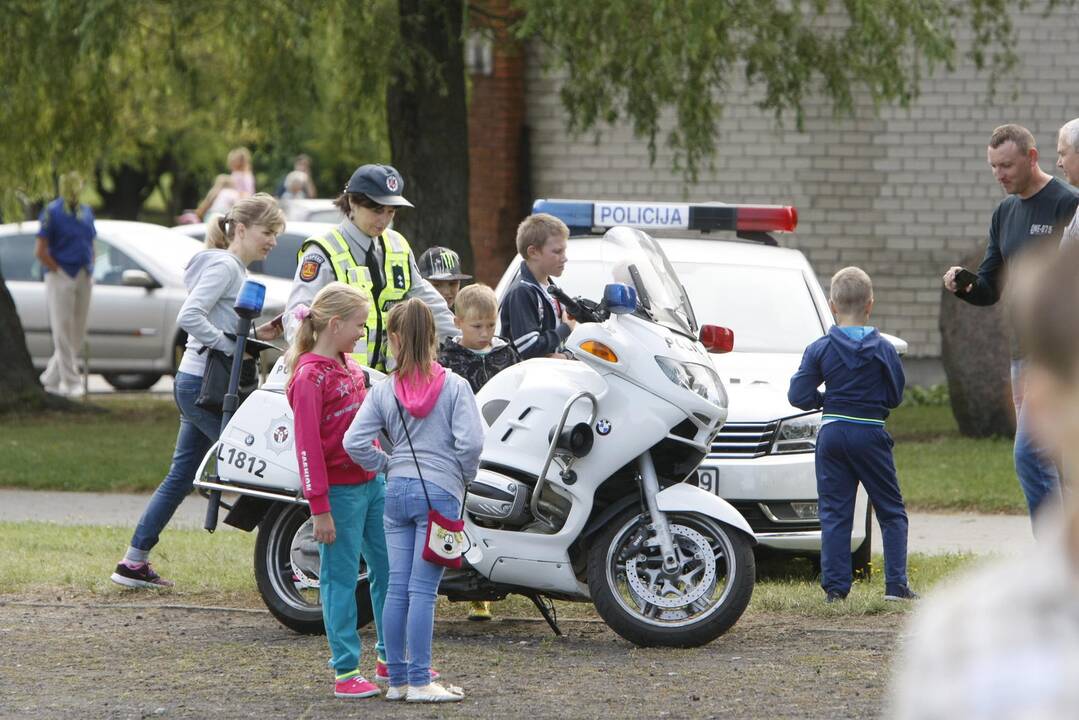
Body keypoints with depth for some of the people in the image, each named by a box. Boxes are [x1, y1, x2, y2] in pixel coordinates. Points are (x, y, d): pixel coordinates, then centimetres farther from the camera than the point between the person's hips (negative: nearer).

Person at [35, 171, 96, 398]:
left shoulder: (86, 212, 12)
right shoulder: (52, 212, -7)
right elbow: (40, 251, -10)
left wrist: (90, 272, 9)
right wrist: (58, 272, -12)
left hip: (83, 279, 7)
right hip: (60, 277, -7)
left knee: (77, 335, 7)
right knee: (63, 332, -6)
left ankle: (51, 378, 18)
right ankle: (71, 383, -6)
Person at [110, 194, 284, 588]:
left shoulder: (234, 268, 18)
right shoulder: (223, 266, -13)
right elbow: (189, 316, -25)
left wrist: (255, 334, 6)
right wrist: (232, 346, -21)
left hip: (194, 384, 10)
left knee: (181, 477, 11)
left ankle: (133, 563, 14)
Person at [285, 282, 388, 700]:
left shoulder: (348, 365, 11)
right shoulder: (310, 376, -15)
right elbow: (307, 446, -18)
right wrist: (319, 508, -20)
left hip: (371, 482, 9)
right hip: (340, 491, -9)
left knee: (389, 568, 14)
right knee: (341, 579, -1)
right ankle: (345, 672, 4)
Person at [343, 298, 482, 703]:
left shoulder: (384, 392, 2)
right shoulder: (454, 386, -6)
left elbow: (355, 443, -5)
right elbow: (470, 441, -15)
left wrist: (386, 467, 10)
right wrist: (466, 476, 3)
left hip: (397, 491, 4)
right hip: (440, 491, -4)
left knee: (397, 588, 8)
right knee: (423, 589, -4)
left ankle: (396, 679, 13)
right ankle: (419, 682, -3)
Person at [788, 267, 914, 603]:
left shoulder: (820, 349, -2)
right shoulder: (883, 349, -3)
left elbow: (799, 396, -3)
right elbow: (895, 396, 3)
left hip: (832, 433, 1)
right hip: (870, 434, -1)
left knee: (834, 513, 5)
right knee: (891, 511, 8)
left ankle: (835, 587, 0)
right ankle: (896, 583, 1)